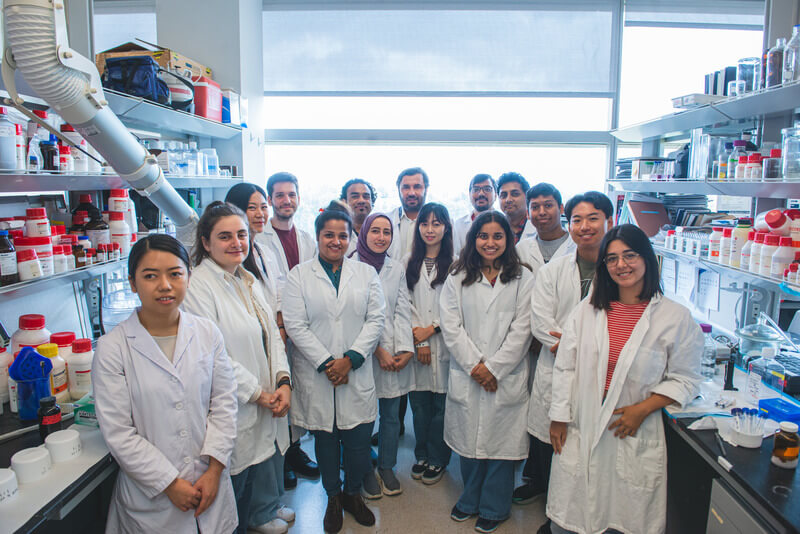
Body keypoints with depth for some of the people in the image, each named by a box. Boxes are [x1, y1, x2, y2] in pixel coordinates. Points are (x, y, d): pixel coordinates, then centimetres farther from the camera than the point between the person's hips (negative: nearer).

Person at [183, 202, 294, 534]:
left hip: (268, 400, 7)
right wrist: (257, 393, -14)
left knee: (267, 454, 21)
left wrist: (283, 381, -3)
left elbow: (272, 334, 9)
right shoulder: (199, 286, -17)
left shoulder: (248, 280, 9)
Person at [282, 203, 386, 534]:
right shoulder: (299, 275, 2)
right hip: (316, 376, -1)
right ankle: (333, 497, 33)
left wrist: (350, 359, -11)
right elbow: (295, 324, -5)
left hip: (357, 375, 1)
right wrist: (324, 363, -12)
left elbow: (376, 319, 0)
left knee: (358, 441, 6)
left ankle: (353, 493, 32)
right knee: (325, 441, 10)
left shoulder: (366, 274, 7)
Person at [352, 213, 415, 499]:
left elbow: (402, 311, 7)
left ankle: (387, 467, 30)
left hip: (395, 354, 4)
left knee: (391, 414, 11)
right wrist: (377, 350, -11)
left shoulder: (397, 268, 10)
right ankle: (366, 472, 24)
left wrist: (405, 349, -5)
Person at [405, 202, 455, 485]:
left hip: (444, 343, -3)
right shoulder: (410, 262, 8)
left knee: (441, 403, 4)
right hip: (416, 343, 3)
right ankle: (422, 455, 29)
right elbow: (406, 303, 4)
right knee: (418, 402, 10)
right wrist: (418, 337, -5)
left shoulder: (455, 263, -3)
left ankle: (438, 459, 23)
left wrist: (432, 329, -8)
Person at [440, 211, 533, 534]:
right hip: (466, 375, 2)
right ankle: (470, 499, 36)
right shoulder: (458, 278, 6)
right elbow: (451, 327, 0)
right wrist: (474, 365, -9)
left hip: (507, 377, -1)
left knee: (500, 441, 6)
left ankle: (494, 508, 28)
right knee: (469, 439, 12)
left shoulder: (523, 278, 0)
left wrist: (494, 368, -10)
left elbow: (521, 330, -5)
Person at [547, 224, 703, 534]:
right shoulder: (588, 311, 3)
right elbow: (565, 367, 5)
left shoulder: (676, 318, -4)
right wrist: (558, 418, 4)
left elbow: (685, 380, 0)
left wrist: (642, 409, -12)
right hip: (581, 430, 2)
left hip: (635, 434, -2)